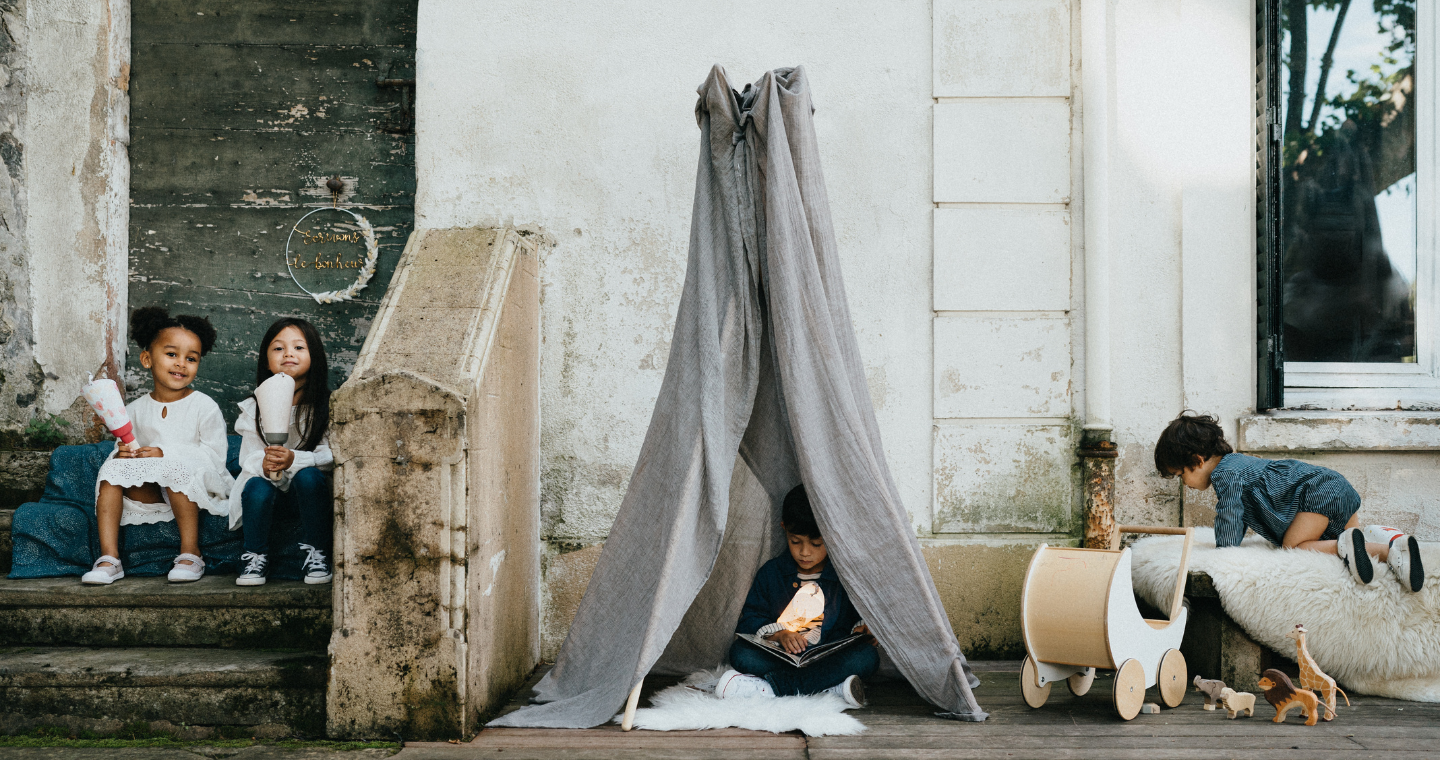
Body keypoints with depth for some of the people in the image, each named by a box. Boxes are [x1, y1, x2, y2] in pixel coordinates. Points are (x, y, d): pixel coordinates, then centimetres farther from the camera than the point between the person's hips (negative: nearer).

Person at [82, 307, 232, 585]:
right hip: (150, 494, 5)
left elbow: (215, 457, -11)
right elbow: (123, 446, 12)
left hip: (196, 489, -5)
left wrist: (166, 454, -20)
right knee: (112, 469, -15)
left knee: (173, 468, -33)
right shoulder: (135, 410, 10)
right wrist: (122, 454, -14)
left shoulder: (204, 407, -4)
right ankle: (108, 557, -20)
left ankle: (190, 553, -26)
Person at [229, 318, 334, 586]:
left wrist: (294, 460, -31)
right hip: (270, 484, 1)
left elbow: (330, 456, -12)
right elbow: (248, 456, -2)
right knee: (257, 487, -31)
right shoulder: (254, 408, 3)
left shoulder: (326, 406, -3)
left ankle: (315, 554, -19)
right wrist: (264, 465, -27)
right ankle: (256, 558, -11)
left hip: (308, 489, -1)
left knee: (308, 476, -33)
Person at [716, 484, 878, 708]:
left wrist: (862, 629, -10)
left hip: (830, 660, 0)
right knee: (740, 652, -26)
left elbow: (861, 617, 14)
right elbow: (751, 620, 6)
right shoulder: (771, 573, 7)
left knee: (867, 656, -30)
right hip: (780, 658, 0)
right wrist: (778, 634, -14)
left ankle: (770, 685, -31)